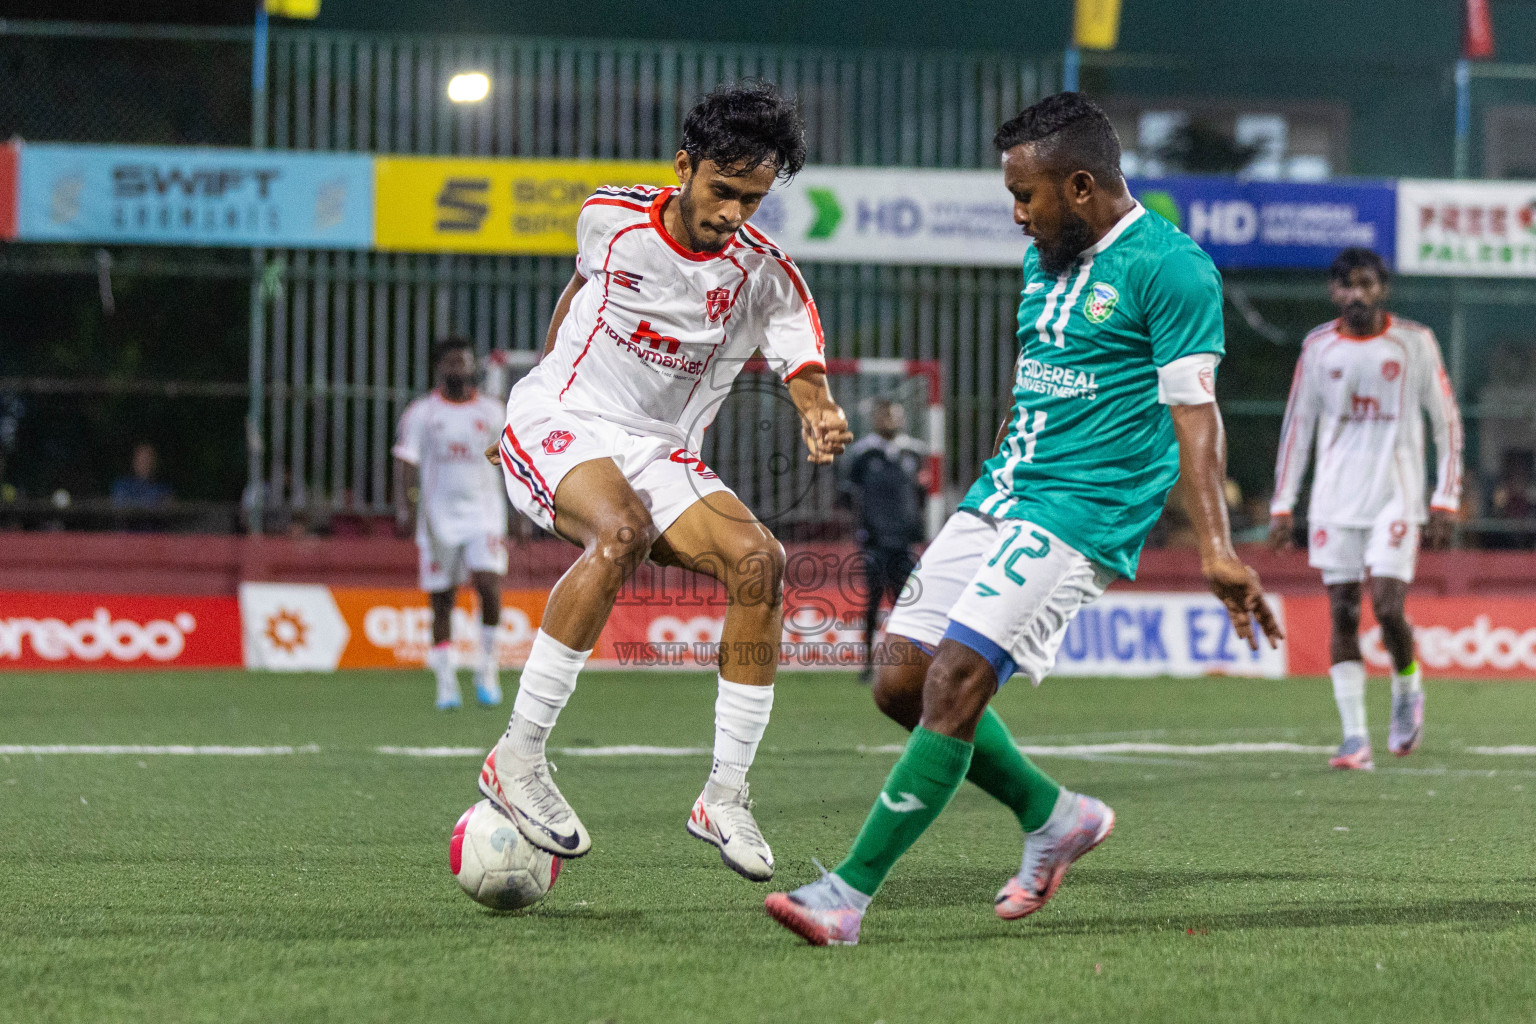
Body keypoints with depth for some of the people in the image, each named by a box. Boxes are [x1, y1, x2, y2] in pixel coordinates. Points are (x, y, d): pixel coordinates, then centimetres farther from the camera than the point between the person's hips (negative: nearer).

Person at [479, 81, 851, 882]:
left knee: (758, 560, -24)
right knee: (621, 531, -37)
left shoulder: (765, 275, -6)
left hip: (663, 454, 3)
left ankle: (725, 796, -14)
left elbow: (807, 378, -11)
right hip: (561, 424, -3)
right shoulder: (610, 217, -5)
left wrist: (822, 423, -36)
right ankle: (518, 757, -33)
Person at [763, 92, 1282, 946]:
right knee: (904, 684, 4)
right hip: (1003, 494, 9)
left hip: (1081, 513, -9)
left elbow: (1195, 413, -16)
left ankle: (850, 892, -15)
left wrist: (1215, 549, -22)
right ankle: (1054, 817, 23)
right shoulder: (1050, 258, 15)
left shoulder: (1170, 268, -11)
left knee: (954, 686, -18)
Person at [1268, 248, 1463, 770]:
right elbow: (1297, 426, 11)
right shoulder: (1318, 348, 6)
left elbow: (1447, 422, 4)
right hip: (1335, 501, 2)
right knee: (1342, 613, -4)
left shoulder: (1414, 343, 0)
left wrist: (1446, 501, -2)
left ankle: (1407, 688, 17)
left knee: (1387, 607, -13)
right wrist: (1282, 505, 7)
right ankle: (1354, 737, -2)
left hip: (1396, 497, -2)